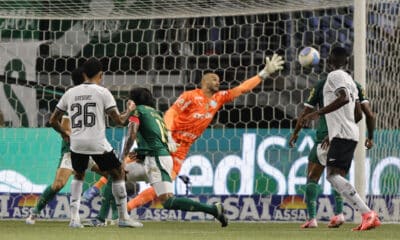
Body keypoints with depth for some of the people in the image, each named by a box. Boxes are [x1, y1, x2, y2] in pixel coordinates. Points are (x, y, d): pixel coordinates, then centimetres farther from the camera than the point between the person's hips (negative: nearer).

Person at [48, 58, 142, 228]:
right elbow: (119, 120, -5)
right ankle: (123, 218, 14)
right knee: (118, 174, 14)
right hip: (98, 144, -4)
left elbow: (53, 120, 13)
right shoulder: (102, 92, -3)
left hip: (76, 144, 4)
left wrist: (63, 133, 32)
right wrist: (129, 110, 16)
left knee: (78, 176, 26)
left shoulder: (70, 93, 9)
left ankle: (74, 217, 12)